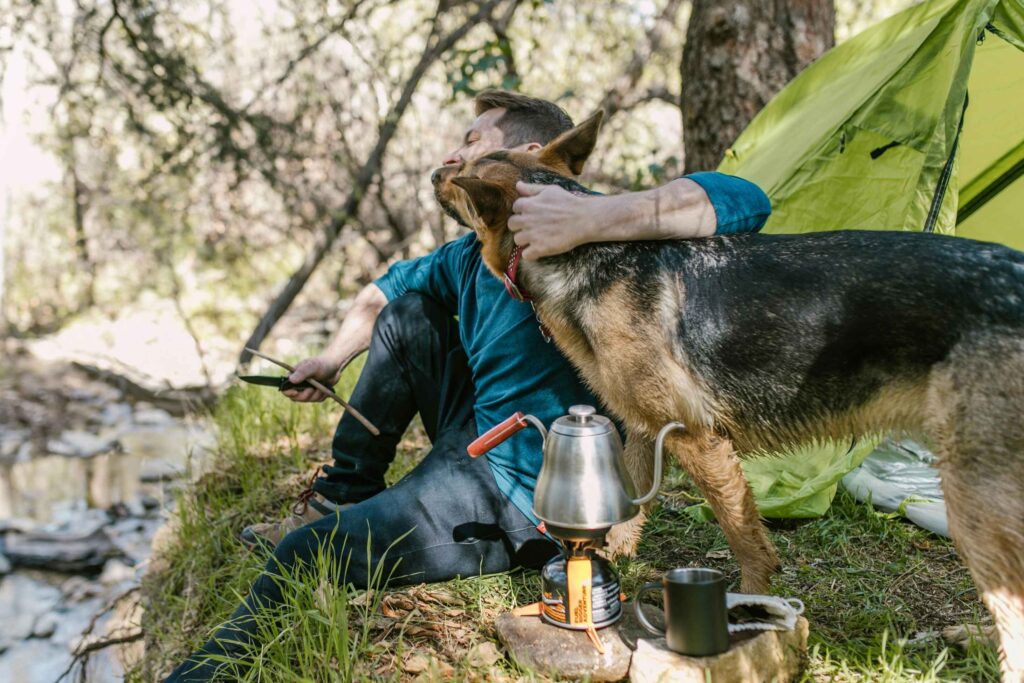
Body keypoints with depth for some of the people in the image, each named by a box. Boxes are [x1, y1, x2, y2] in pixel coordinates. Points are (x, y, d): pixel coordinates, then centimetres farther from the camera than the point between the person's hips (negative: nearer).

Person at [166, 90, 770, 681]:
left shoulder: (577, 246, -22)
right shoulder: (472, 255, 6)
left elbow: (743, 202, -35)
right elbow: (393, 284, 27)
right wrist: (334, 358, 22)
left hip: (526, 507, -9)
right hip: (479, 445, 9)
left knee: (303, 555, -11)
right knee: (406, 314, 12)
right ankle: (342, 499, 17)